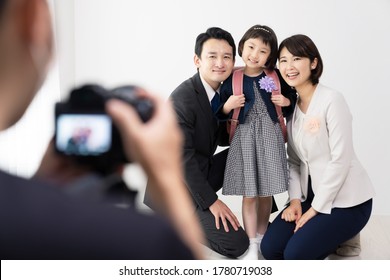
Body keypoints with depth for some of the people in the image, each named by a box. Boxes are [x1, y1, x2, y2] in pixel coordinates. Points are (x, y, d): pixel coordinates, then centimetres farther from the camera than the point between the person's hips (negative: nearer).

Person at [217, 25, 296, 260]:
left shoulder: (275, 77, 0)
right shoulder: (232, 79, -4)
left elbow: (292, 98, 15)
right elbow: (219, 114, 1)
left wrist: (286, 102, -6)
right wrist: (227, 106, -19)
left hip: (270, 137, 2)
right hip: (244, 137, -1)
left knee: (266, 192, 10)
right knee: (249, 194, 2)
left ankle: (262, 236, 30)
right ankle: (251, 245, 13)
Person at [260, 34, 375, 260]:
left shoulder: (332, 100, -17)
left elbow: (340, 161, -19)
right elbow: (294, 161, 6)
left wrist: (315, 209, -15)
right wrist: (295, 199, -8)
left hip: (346, 199, -7)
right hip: (312, 194, 7)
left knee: (295, 254, -19)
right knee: (270, 248, -7)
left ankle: (341, 239, 10)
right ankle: (330, 236, 17)